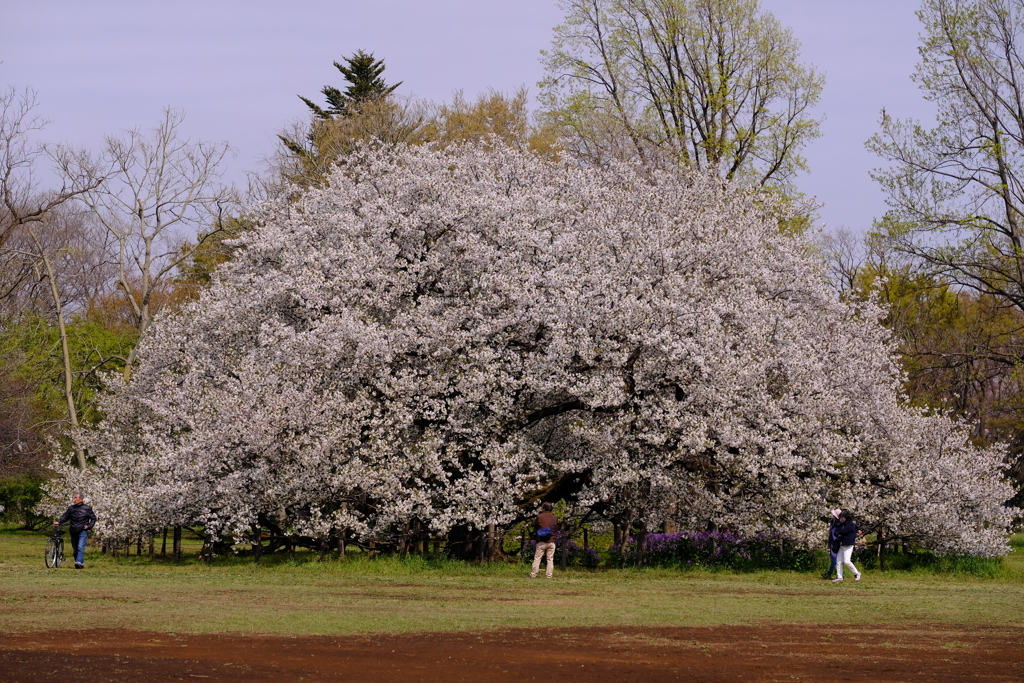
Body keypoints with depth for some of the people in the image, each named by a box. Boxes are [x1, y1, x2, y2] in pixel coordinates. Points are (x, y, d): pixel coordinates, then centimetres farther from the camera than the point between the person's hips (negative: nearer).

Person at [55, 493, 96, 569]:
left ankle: (78, 562, -29)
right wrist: (58, 522, -5)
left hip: (82, 531, -5)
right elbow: (65, 516, 12)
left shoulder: (87, 508, 0)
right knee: (75, 549, 7)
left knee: (80, 547, -19)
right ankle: (82, 564, 18)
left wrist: (89, 526, -4)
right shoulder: (71, 508, 9)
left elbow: (93, 518, 9)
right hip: (73, 532, 5)